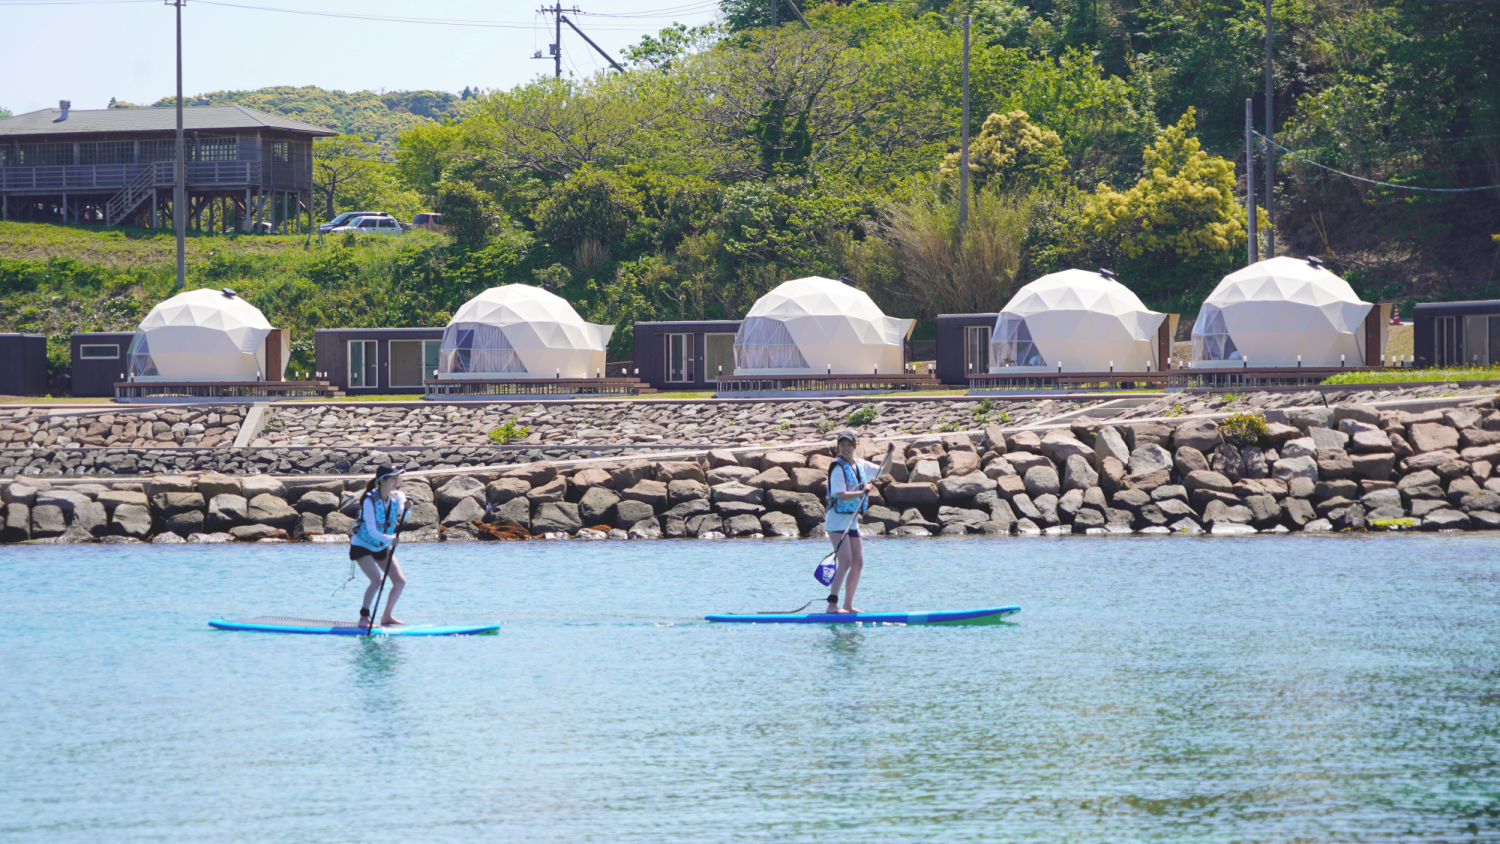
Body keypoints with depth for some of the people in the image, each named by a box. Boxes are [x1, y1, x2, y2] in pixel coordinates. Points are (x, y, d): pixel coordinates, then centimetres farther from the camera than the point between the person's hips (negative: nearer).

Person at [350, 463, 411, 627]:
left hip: (382, 547, 6)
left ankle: (387, 617, 15)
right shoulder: (370, 501, -25)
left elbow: (403, 516, -26)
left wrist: (406, 508, -47)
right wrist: (389, 539, -46)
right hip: (362, 546, -6)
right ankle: (364, 618, -11)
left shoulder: (396, 497, -9)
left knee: (400, 581, -1)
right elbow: (371, 530, -31)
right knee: (377, 579, -23)